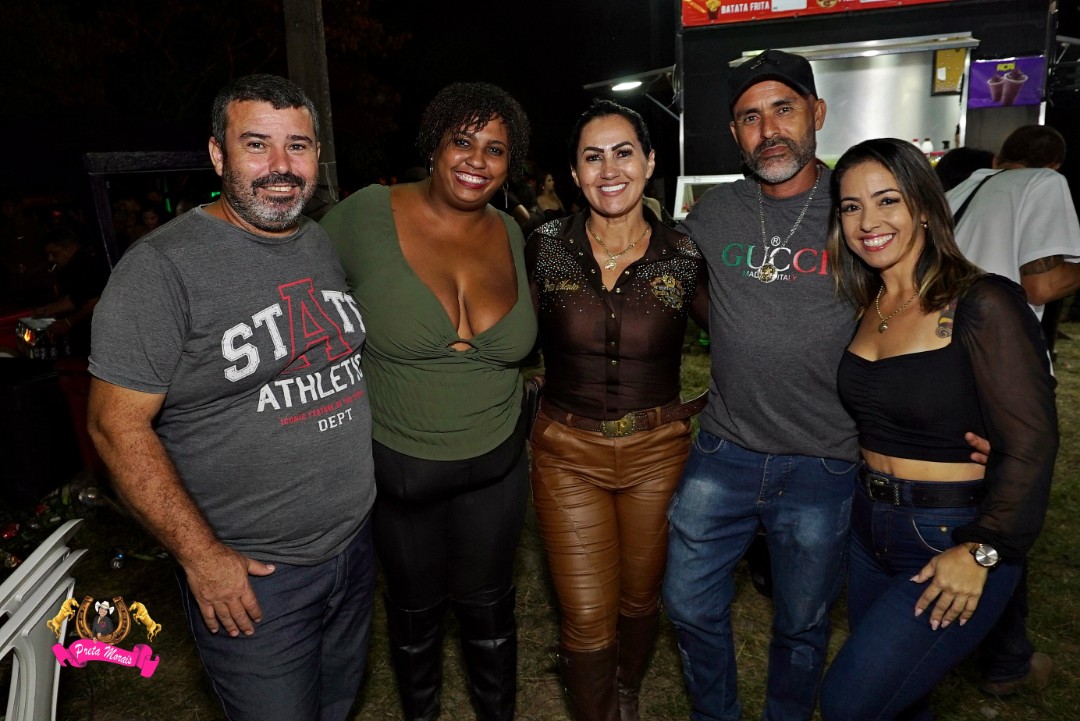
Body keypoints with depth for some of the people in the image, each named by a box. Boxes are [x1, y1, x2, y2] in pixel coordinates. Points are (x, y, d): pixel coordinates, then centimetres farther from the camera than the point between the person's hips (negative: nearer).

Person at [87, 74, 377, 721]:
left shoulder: (327, 245, 4)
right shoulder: (163, 267, -17)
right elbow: (117, 423, -16)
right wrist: (202, 555, -17)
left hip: (356, 544, 7)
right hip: (248, 574, -6)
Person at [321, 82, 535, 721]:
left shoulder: (511, 235, -3)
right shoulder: (367, 214, -16)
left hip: (496, 464, 3)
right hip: (397, 466, -2)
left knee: (489, 603, 20)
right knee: (416, 608, 20)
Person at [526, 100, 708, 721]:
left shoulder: (684, 256, -7)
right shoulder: (545, 247, -6)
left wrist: (708, 405, -3)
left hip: (657, 451, 1)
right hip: (568, 453, 0)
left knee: (640, 598, 20)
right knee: (586, 619, 5)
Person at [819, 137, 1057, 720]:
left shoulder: (983, 305, -16)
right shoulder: (866, 307, 4)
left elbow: (1029, 444, -17)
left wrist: (981, 551, -17)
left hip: (955, 542, -6)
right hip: (870, 531, 6)